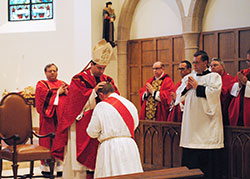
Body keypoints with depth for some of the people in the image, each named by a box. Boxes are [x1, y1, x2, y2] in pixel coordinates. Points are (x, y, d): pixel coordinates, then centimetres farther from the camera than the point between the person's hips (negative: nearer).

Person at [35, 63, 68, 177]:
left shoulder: (63, 84, 20)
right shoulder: (42, 84, 8)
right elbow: (44, 97, -10)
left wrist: (66, 92, -10)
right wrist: (58, 92, -7)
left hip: (62, 116, 4)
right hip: (49, 117, -4)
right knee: (48, 141, -5)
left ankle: (60, 167, 5)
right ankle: (46, 167, 0)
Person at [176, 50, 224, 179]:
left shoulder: (214, 77, 1)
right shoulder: (188, 78, 17)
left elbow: (213, 93, -14)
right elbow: (179, 96, 17)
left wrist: (197, 86, -9)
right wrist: (186, 88, -2)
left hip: (208, 124, -5)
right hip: (191, 123, 5)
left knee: (209, 157, -6)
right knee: (190, 156, 6)